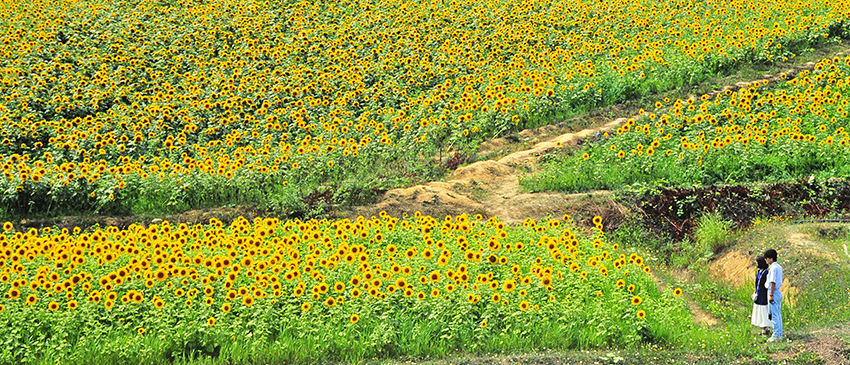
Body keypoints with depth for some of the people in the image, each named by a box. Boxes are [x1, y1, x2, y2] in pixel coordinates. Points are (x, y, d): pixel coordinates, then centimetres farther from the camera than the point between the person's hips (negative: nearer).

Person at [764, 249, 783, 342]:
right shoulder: (778, 267, 13)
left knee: (774, 315, -5)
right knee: (778, 315, 13)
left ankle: (776, 336, -3)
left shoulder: (773, 268, -17)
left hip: (774, 292, -10)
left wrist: (771, 295, -19)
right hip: (778, 292, 10)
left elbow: (773, 282, -20)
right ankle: (779, 334, 18)